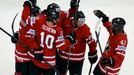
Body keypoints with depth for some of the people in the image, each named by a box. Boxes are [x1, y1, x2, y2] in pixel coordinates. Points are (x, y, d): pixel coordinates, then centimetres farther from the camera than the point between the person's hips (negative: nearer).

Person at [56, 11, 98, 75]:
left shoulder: (85, 29, -19)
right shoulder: (66, 23, -13)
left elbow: (91, 42, -10)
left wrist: (93, 54, -3)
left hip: (77, 58, -3)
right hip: (63, 55, 3)